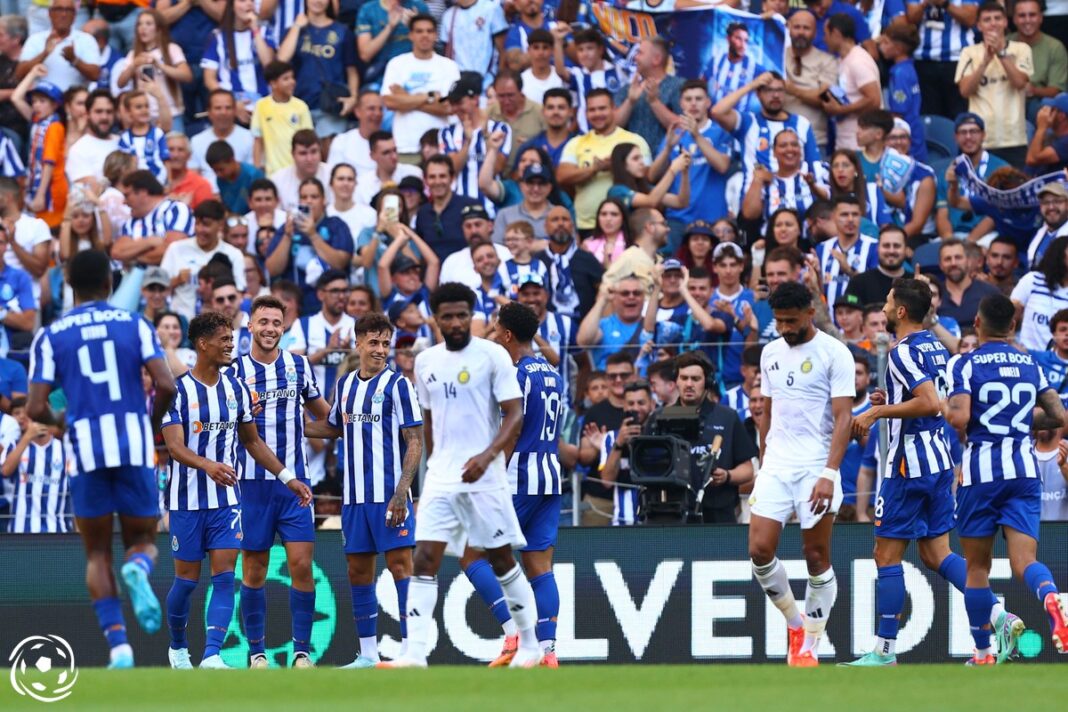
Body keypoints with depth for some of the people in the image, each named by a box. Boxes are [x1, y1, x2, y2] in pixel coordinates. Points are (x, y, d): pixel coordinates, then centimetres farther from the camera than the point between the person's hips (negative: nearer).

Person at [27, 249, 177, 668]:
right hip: (135, 447, 0)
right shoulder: (135, 326, 5)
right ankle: (138, 569, -23)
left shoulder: (50, 337, 4)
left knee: (97, 553, 11)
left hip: (86, 450, 0)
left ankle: (118, 645, -4)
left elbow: (36, 408, -2)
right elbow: (165, 386, -5)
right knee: (143, 541, 15)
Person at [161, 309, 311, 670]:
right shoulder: (177, 390, -10)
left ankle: (211, 655, -14)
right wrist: (209, 465, -40)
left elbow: (252, 442, 17)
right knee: (187, 579, 5)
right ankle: (177, 647, 28)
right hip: (187, 501, -4)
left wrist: (288, 478, 12)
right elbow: (175, 447, -21)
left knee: (224, 576, -9)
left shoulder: (237, 390, 6)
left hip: (226, 502, 4)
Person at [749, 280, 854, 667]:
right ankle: (795, 623, 16)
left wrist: (829, 474, -21)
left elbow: (843, 418, -12)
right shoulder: (771, 353, 12)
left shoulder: (835, 353, -7)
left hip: (816, 468, -5)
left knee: (817, 558, -2)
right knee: (760, 550, -6)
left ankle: (809, 645, 8)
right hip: (776, 467, 5)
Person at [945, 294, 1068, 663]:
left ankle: (982, 653, 14)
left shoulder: (964, 364, -3)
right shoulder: (1030, 364, 12)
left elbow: (959, 417, -17)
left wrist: (947, 409, 5)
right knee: (1024, 560, -6)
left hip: (980, 468, -3)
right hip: (1024, 467, 3)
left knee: (977, 566, 11)